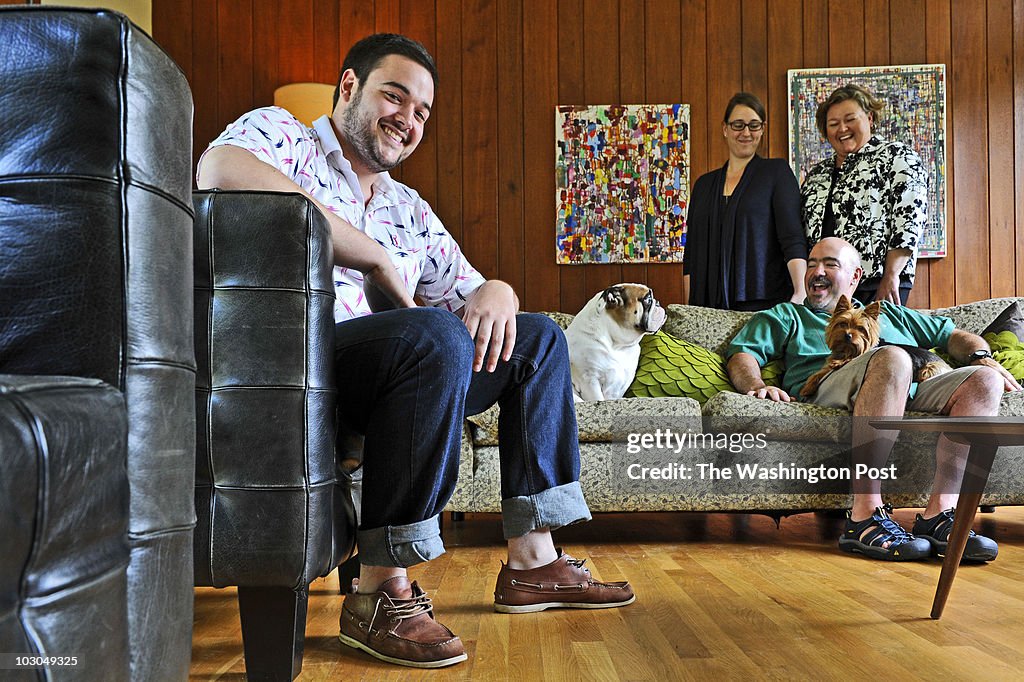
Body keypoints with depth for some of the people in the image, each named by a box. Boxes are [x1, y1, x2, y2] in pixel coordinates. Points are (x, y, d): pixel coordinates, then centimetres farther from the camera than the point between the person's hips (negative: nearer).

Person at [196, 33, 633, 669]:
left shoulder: (412, 211, 23)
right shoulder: (278, 132, 3)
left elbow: (468, 290, 24)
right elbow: (221, 172, -22)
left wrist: (496, 294, -4)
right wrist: (376, 256, -20)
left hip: (392, 368, 8)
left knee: (539, 337, 9)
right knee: (435, 335, -34)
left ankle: (533, 560, 6)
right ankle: (382, 591, -23)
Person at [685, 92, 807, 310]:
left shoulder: (776, 171, 3)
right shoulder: (704, 184, 15)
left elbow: (793, 237, -8)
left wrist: (801, 292, -21)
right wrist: (689, 307, 6)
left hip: (764, 302, -3)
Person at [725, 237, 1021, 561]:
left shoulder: (887, 313, 39)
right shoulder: (785, 316, 30)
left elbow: (954, 336, 36)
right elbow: (742, 355, 13)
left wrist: (982, 357, 13)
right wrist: (757, 386, -10)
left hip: (911, 391, 4)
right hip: (826, 392, -4)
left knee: (985, 380, -20)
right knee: (892, 358, -35)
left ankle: (939, 512, -31)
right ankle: (865, 516, -41)